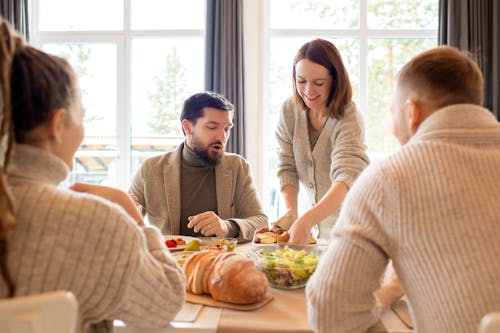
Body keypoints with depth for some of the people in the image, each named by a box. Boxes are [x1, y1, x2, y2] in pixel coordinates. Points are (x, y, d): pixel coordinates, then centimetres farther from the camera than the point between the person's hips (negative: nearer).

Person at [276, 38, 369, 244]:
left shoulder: (348, 120, -24)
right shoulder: (289, 110, -9)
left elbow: (347, 179, -38)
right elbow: (287, 168, -6)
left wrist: (306, 220, -52)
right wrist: (291, 211, -22)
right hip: (317, 215, 4)